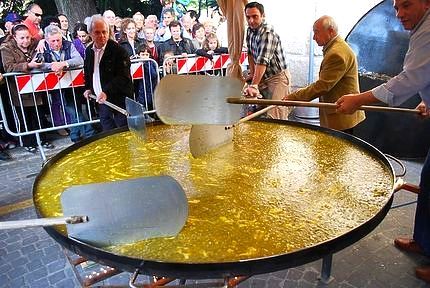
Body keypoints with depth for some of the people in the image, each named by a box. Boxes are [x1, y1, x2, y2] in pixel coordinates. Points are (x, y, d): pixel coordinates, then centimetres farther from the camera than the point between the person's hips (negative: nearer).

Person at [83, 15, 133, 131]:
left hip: (119, 100, -6)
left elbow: (123, 77, -20)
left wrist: (107, 92, -28)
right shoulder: (89, 50, 9)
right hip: (101, 100, 7)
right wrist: (88, 88, 12)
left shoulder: (118, 50, -13)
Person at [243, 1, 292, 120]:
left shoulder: (268, 33, -23)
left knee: (275, 117, -17)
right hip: (263, 76, 9)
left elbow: (263, 61, -34)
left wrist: (254, 85, -42)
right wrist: (252, 74, 3)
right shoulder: (250, 30, 4)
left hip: (278, 77, -9)